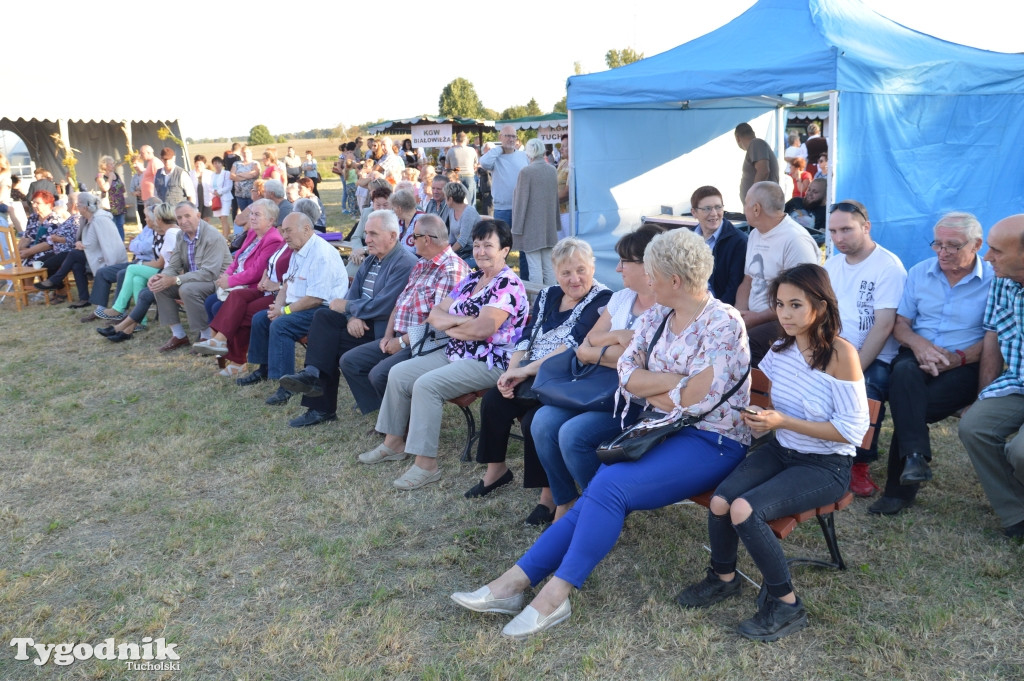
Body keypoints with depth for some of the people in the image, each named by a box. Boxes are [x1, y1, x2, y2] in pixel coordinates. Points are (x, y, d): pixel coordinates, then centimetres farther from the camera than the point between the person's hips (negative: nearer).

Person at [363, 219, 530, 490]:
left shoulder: (508, 285, -13)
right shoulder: (471, 279, 13)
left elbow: (482, 328, -26)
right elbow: (434, 315, 8)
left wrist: (447, 323, -8)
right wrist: (462, 320, -13)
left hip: (489, 362, -9)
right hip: (455, 354, 10)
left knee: (426, 384, -27)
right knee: (398, 373, 4)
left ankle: (426, 464, -20)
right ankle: (394, 442, 17)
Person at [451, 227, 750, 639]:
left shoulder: (723, 324, -12)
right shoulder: (657, 315, 10)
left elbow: (694, 401, -18)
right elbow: (626, 373, 2)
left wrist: (647, 386, -4)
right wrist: (676, 380, -12)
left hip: (711, 441, -6)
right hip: (660, 432, 7)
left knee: (610, 485, -26)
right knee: (597, 495, -15)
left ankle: (555, 594, -18)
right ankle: (517, 580, -15)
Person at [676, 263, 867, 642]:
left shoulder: (841, 355, -19)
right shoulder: (781, 348, 1)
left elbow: (853, 429, -19)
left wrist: (783, 422, -24)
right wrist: (757, 416, -3)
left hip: (826, 466, -6)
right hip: (781, 452, 6)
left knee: (745, 511, -27)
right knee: (720, 502, -18)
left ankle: (786, 605, -5)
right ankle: (724, 577, 13)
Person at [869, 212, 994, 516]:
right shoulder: (919, 272, 12)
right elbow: (900, 323, 10)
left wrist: (956, 359, -17)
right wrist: (917, 343, -11)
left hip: (965, 366, -2)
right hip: (917, 356, 3)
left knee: (908, 404, -28)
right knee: (904, 372, -36)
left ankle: (899, 489, -16)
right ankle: (914, 457, -42)